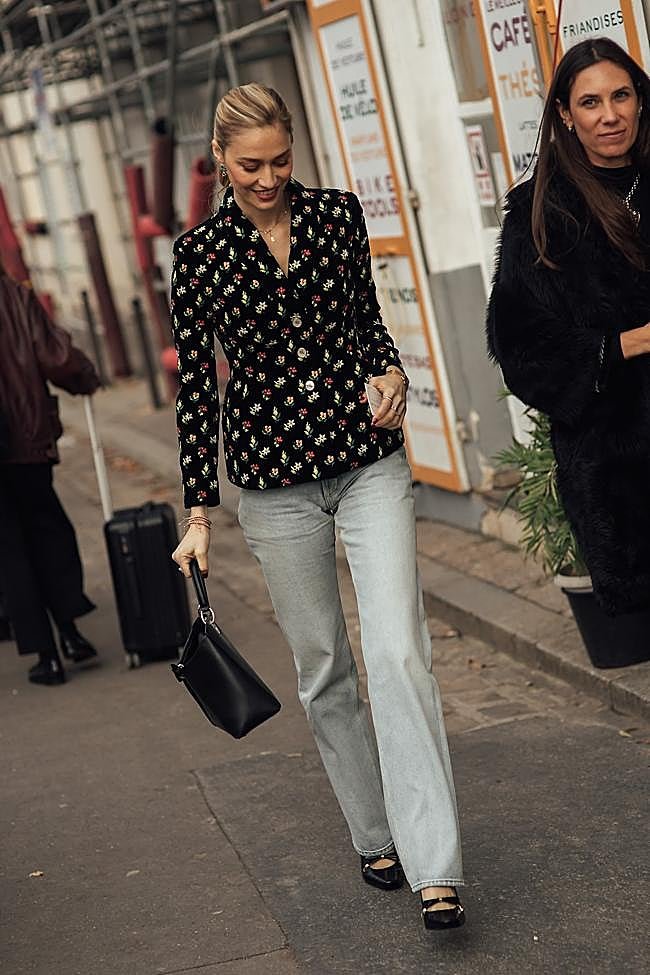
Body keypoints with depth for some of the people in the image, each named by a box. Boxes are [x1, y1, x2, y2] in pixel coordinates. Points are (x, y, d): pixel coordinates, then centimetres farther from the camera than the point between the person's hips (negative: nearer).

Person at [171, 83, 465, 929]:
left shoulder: (338, 213, 4)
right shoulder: (200, 252, -1)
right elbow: (195, 385, 2)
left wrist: (390, 369, -4)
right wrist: (199, 513, 1)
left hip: (369, 460, 0)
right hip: (274, 480, 0)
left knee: (398, 649, -13)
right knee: (322, 667, 9)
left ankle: (435, 867, -13)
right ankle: (375, 838, 25)